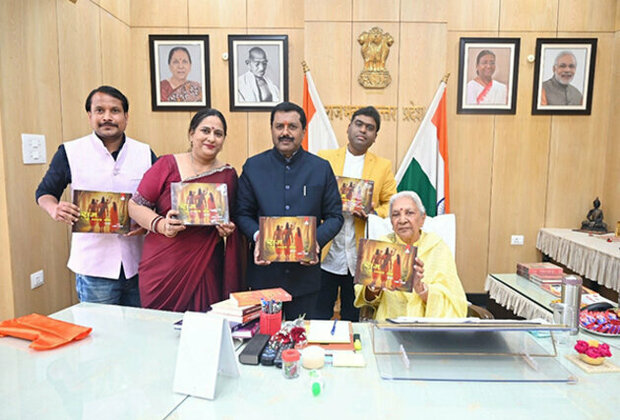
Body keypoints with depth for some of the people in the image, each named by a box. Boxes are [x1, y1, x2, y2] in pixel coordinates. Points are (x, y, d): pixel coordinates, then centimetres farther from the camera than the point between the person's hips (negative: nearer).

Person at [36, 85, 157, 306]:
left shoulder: (145, 153, 5)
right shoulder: (70, 152, 1)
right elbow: (45, 193, 10)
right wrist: (55, 209, -13)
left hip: (138, 264, 2)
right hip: (93, 266, -2)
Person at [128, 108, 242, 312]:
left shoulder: (228, 174, 8)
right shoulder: (167, 165, 0)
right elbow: (135, 206, 1)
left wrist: (229, 230, -3)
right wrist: (160, 224, -16)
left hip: (206, 271, 2)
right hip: (163, 269, -1)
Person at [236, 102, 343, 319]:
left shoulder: (321, 168, 2)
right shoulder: (253, 166, 3)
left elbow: (335, 216, 3)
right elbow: (243, 213, 5)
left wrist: (316, 240, -15)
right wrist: (257, 237, -15)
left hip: (305, 273, 0)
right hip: (264, 271, 0)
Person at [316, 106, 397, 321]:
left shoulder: (383, 166, 8)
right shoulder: (324, 158, 5)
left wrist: (373, 214, -14)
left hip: (360, 257, 1)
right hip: (325, 254, 0)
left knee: (353, 318, 13)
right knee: (318, 317, 8)